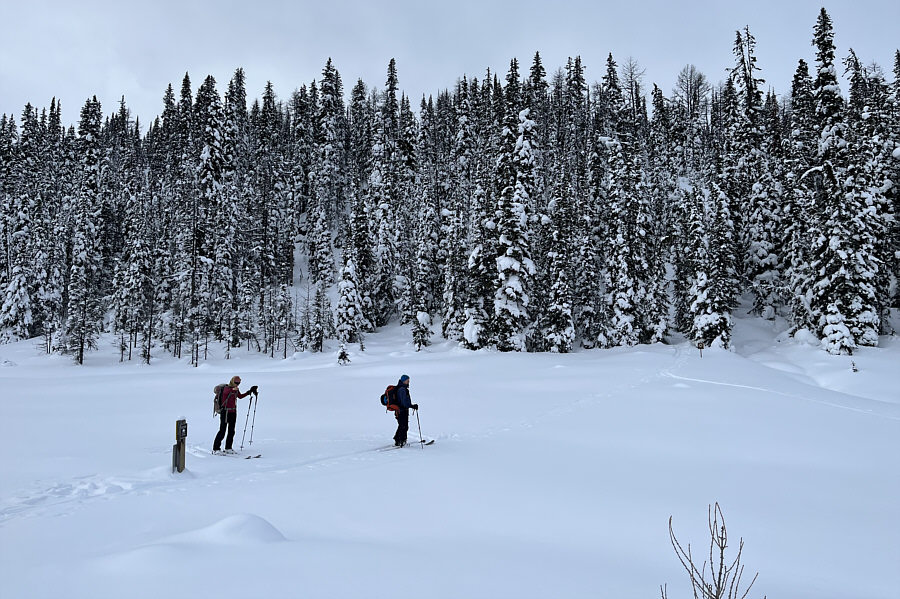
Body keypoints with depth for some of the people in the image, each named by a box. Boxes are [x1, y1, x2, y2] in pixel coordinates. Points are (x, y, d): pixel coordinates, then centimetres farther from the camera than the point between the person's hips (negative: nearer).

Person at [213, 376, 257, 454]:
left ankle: (228, 448, 18)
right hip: (225, 411, -7)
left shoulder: (236, 390, 10)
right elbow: (226, 392, -37)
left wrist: (249, 392, 25)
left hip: (233, 412, 7)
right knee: (222, 431, -8)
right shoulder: (227, 388, -12)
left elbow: (240, 396, 28)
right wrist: (233, 390, -57)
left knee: (231, 431, 9)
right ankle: (216, 449, -3)